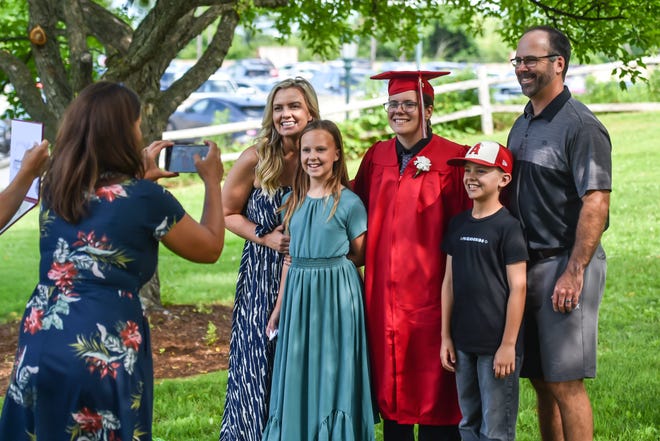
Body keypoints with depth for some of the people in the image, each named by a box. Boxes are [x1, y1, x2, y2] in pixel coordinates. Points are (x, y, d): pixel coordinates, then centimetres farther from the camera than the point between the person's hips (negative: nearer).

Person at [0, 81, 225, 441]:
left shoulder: (55, 186, 6)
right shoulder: (145, 197, -10)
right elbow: (210, 248, 4)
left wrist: (141, 174, 34)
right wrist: (212, 181, 17)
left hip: (40, 341, 5)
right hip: (102, 351, -5)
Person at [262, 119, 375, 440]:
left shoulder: (348, 202, -7)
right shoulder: (293, 201, 8)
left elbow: (359, 257, 1)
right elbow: (290, 257, 12)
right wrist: (280, 305, 12)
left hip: (335, 293, -5)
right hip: (298, 293, 5)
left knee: (331, 373, 1)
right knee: (298, 375, 9)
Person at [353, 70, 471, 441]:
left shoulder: (452, 159, -6)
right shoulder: (376, 158, 9)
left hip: (429, 285, -5)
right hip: (384, 288, 5)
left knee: (432, 381, 2)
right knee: (391, 382, 10)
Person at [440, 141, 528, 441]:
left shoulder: (508, 227, -9)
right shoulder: (458, 224, 10)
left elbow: (518, 287, -11)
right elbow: (449, 282, 13)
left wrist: (508, 344, -14)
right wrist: (446, 337, 10)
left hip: (497, 345, -6)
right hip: (463, 343, 7)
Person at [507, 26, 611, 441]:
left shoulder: (580, 125, -11)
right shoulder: (522, 125, 15)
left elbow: (596, 204, -17)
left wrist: (573, 273, -21)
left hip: (565, 265, -8)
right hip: (526, 265, 8)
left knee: (565, 383, -5)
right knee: (542, 380, 11)